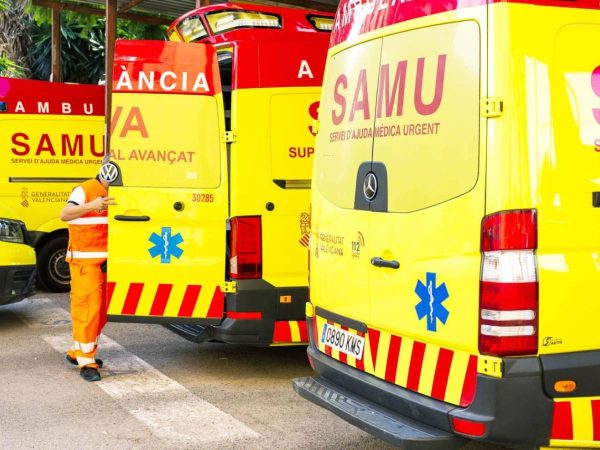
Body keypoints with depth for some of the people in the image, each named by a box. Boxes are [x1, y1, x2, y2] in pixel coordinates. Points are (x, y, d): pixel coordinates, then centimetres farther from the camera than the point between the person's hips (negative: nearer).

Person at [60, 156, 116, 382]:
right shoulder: (84, 191, -8)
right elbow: (64, 214, -23)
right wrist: (91, 206, -38)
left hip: (109, 263, 7)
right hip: (86, 261, -7)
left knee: (101, 311, 12)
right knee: (87, 309, -8)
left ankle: (77, 352, 27)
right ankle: (86, 362, -3)